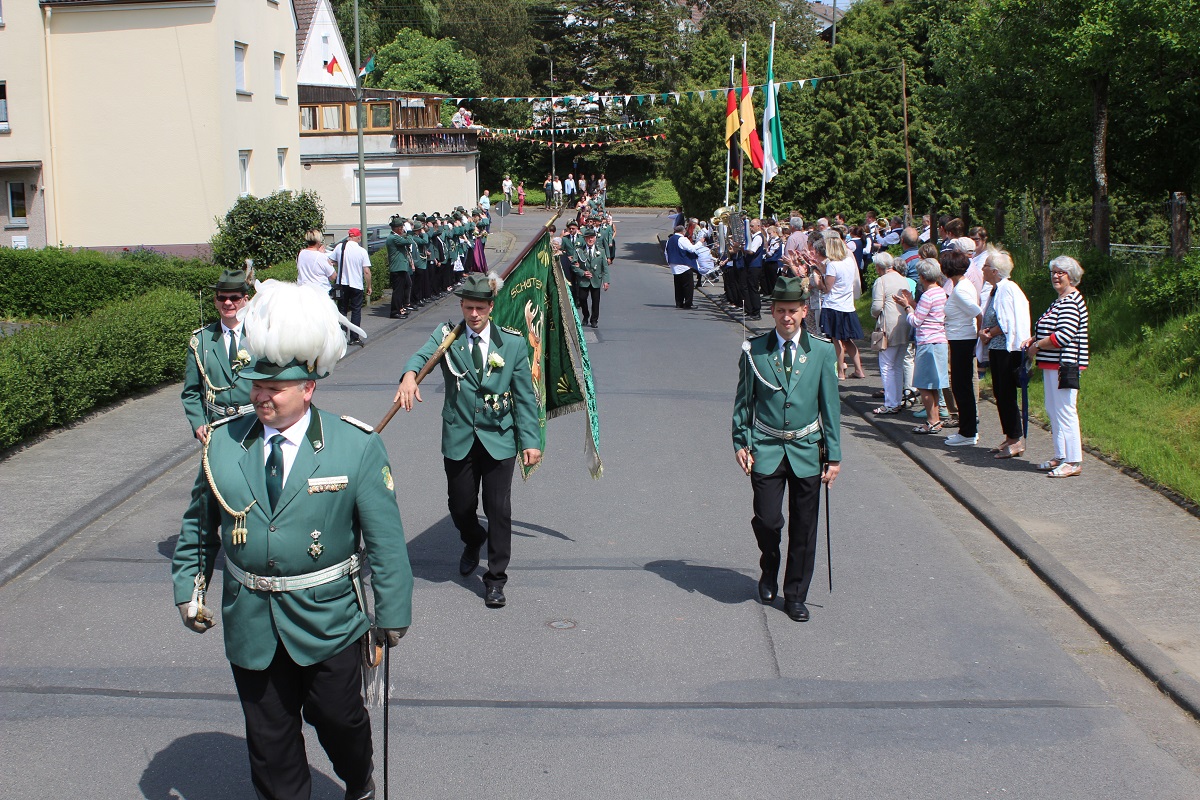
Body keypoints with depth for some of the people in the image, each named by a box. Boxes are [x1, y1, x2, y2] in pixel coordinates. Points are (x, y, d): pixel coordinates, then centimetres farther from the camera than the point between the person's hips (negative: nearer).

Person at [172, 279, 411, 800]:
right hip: (250, 621, 2)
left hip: (328, 620, -2)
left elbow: (385, 538, -8)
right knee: (269, 736, 11)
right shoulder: (223, 444, -2)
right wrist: (187, 589, 6)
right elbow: (198, 523, 11)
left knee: (338, 719, 15)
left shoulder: (357, 448, -11)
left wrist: (392, 613, -6)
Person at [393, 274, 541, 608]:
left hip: (499, 439, -1)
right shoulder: (447, 336, -1)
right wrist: (409, 374, -45)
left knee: (498, 508, -2)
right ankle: (473, 542, 46)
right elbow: (422, 355, -21)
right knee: (460, 505, 11)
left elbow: (525, 396, 0)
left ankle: (496, 578, 13)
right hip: (459, 439, 1)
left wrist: (530, 441, -6)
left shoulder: (513, 342, -1)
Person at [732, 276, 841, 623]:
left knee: (803, 528, 5)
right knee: (767, 519, -8)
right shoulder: (754, 350, -1)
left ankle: (795, 595, 20)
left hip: (807, 449, 1)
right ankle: (769, 574, 23)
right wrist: (741, 442, -1)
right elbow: (743, 400, 7)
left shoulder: (822, 351, 0)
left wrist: (833, 455, 1)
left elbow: (830, 405, 3)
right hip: (766, 449, -1)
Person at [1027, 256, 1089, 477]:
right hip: (1052, 365, 11)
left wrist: (1037, 346, -12)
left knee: (1064, 412, -8)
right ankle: (1061, 457, 22)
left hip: (1064, 366, -11)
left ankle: (1073, 462, -5)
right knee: (1053, 412, 14)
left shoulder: (1071, 302, -15)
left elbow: (1063, 336, -24)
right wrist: (1034, 339, 9)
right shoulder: (1060, 301, 18)